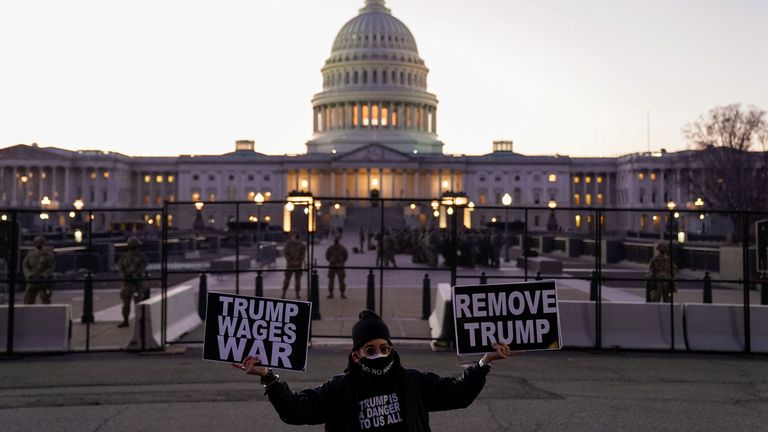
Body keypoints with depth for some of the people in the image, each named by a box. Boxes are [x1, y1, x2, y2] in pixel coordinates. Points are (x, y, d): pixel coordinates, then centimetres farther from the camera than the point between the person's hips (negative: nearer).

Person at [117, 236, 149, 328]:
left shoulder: (141, 256, 1)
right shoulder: (125, 256, 10)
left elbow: (143, 268, -9)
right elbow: (120, 265, 0)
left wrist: (136, 275, -25)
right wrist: (124, 273, -19)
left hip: (137, 282, -4)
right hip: (126, 281, 4)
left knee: (138, 302, -5)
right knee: (126, 302, 8)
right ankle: (125, 321, 17)